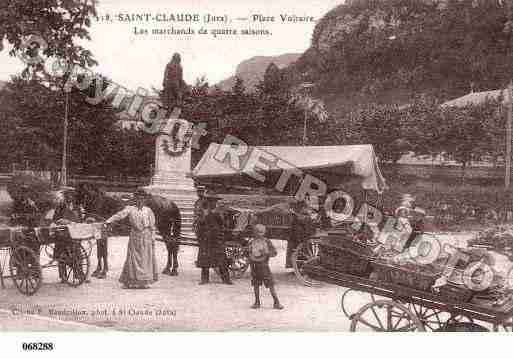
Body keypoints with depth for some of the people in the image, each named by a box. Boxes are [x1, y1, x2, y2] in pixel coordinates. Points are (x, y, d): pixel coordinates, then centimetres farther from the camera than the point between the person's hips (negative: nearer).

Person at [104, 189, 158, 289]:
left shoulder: (148, 211, 5)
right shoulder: (130, 209, 2)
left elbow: (152, 226, 5)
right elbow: (119, 215, -14)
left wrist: (153, 239, 1)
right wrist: (109, 221, -28)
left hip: (146, 237, 0)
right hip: (134, 236, 0)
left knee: (146, 258, 1)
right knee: (132, 258, -1)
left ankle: (145, 282, 8)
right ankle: (130, 282, 4)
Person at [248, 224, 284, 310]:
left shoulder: (267, 241, 0)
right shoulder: (251, 243, 5)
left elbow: (274, 253, -1)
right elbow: (250, 256, 9)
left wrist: (266, 253, -20)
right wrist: (251, 269, 5)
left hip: (264, 265, -2)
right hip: (255, 266, 2)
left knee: (271, 284, -4)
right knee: (255, 285, 6)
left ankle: (276, 303, -1)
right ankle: (257, 302, 18)